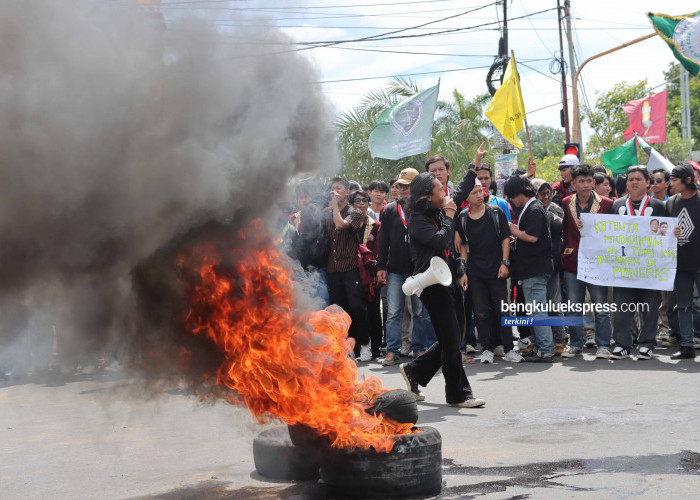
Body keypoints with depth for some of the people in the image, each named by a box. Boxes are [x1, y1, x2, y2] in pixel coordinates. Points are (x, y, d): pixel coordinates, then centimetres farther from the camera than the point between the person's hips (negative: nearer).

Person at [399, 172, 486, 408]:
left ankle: (414, 371, 25)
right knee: (451, 338, -7)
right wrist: (449, 216, -14)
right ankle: (458, 394, 0)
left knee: (449, 339, 11)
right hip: (431, 282, -9)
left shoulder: (437, 214, 13)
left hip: (443, 280, 9)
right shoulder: (418, 219, -13)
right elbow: (440, 240, -26)